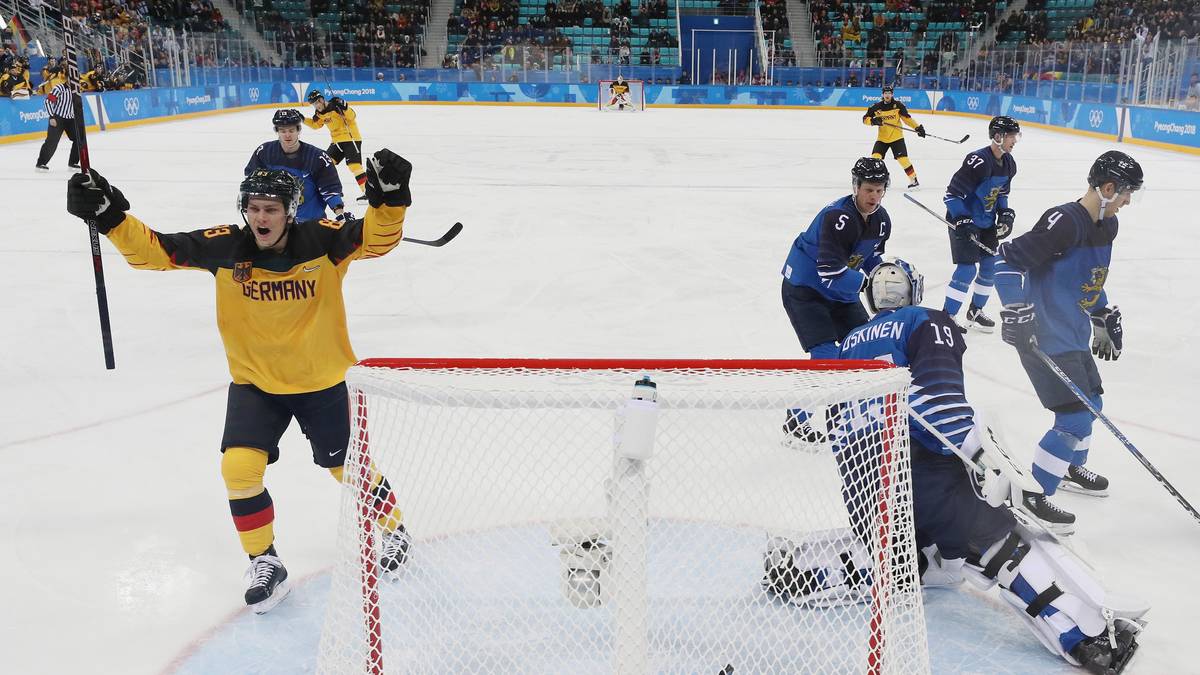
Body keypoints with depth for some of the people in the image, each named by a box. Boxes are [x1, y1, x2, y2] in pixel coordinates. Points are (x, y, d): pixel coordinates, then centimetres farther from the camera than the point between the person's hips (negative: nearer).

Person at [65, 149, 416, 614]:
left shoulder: (322, 241, -18)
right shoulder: (224, 247, -13)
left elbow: (377, 238, -27)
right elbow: (154, 250, -11)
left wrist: (389, 198, -45)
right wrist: (110, 217, -24)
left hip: (321, 381, -2)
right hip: (254, 383, 2)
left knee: (347, 466, 11)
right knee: (239, 467, -12)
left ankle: (393, 527, 40)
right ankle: (264, 562, 10)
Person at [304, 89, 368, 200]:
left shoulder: (336, 105, -17)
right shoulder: (319, 113, 6)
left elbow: (352, 116, -21)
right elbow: (316, 124, 21)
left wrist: (345, 109, -38)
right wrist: (303, 119, 9)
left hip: (351, 138, -9)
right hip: (337, 141, 9)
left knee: (354, 165, -18)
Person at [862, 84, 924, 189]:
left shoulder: (898, 105, -4)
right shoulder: (876, 107, -2)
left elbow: (907, 118, 0)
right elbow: (865, 119, 1)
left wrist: (917, 127, -10)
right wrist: (873, 121, -19)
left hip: (896, 137, -2)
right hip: (882, 138, 2)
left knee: (903, 158, -10)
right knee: (875, 157, -13)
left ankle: (914, 179, 1)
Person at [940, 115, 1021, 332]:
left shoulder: (1008, 163, 3)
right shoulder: (978, 161, -25)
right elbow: (952, 193, -24)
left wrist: (1006, 213, 4)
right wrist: (962, 221, -27)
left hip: (987, 223, 9)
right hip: (964, 222, -9)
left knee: (989, 266, 13)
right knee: (967, 269, -12)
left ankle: (975, 312, 29)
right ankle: (946, 317, -3)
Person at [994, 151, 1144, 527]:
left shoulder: (1106, 225, 10)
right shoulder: (1064, 222, -21)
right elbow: (1009, 258, -25)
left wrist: (1105, 319, 26)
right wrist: (1017, 309, -29)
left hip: (1074, 334, 10)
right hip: (1044, 337, -10)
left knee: (1090, 404, 24)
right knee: (1075, 418, -11)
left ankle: (1071, 469, 47)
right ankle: (1029, 496, -2)